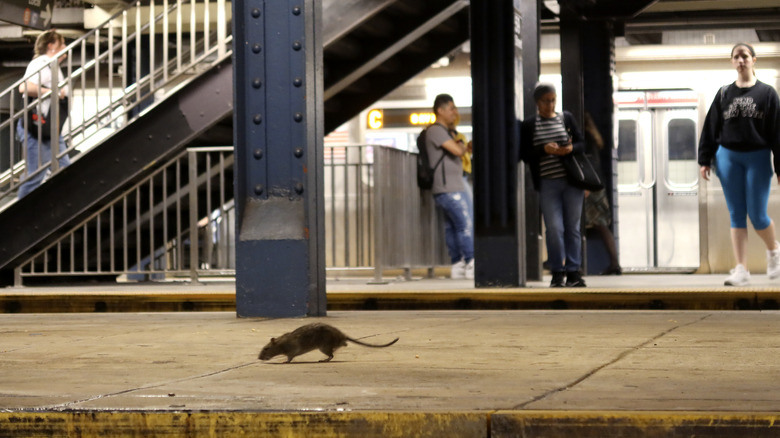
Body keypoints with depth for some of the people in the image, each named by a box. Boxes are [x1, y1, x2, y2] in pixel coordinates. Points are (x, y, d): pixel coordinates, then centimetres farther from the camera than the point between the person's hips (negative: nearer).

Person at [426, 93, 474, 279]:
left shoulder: (445, 131, 22)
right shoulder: (436, 130, -11)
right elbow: (457, 151, -19)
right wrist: (462, 146, 2)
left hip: (453, 187, 10)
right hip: (448, 188, -10)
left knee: (452, 227, 8)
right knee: (466, 224, -12)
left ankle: (457, 266, 8)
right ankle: (472, 265, -12)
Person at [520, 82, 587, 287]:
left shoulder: (566, 118, 9)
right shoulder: (529, 124, 5)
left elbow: (582, 143, 10)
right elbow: (524, 154, 0)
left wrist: (571, 148, -11)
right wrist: (544, 149, -15)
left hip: (572, 181, 2)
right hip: (548, 184, -2)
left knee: (572, 227, 3)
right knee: (554, 228, -5)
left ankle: (573, 271, 8)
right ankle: (557, 272, 4)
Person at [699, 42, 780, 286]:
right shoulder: (724, 94, 8)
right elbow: (710, 129, 10)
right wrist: (704, 160, 4)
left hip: (758, 157, -2)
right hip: (728, 157, 2)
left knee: (757, 215, -4)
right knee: (736, 215, 0)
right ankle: (741, 270, 1)